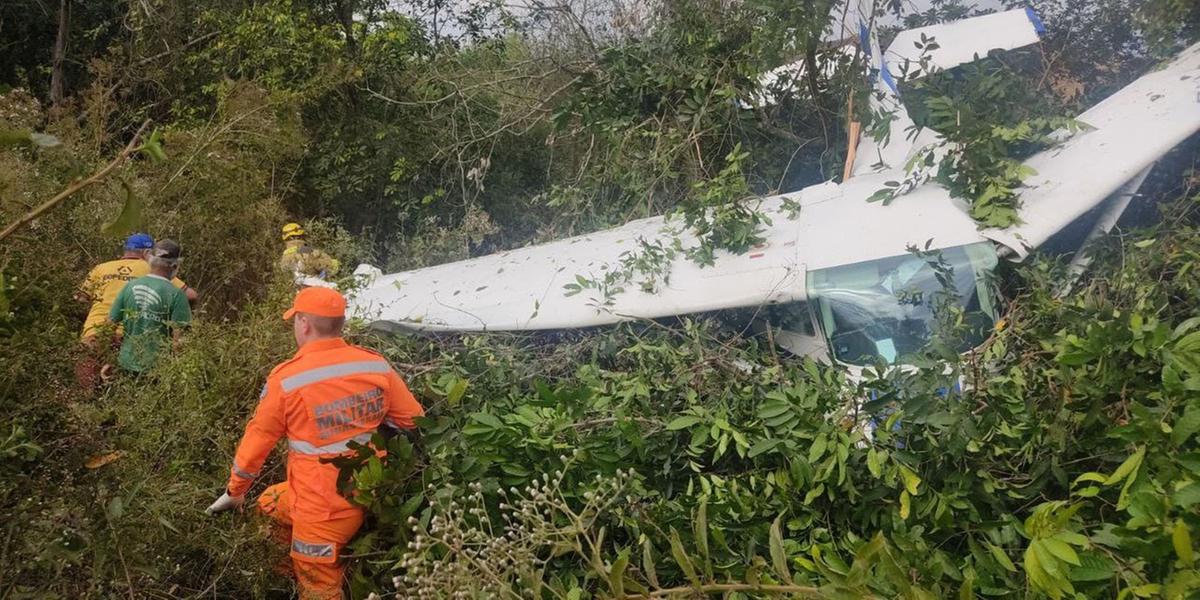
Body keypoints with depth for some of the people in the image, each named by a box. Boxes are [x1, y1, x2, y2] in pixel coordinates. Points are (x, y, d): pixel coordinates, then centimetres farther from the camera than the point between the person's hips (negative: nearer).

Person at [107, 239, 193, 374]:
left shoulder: (129, 286, 0)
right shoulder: (176, 294, -16)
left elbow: (111, 322, 6)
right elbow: (178, 337, -16)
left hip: (126, 363, 5)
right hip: (155, 367, -5)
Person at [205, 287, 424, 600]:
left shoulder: (286, 379, -14)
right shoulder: (376, 365, -4)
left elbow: (257, 440, -1)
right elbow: (415, 421, 3)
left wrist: (235, 492, 15)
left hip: (324, 508, -5)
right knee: (269, 502, 26)